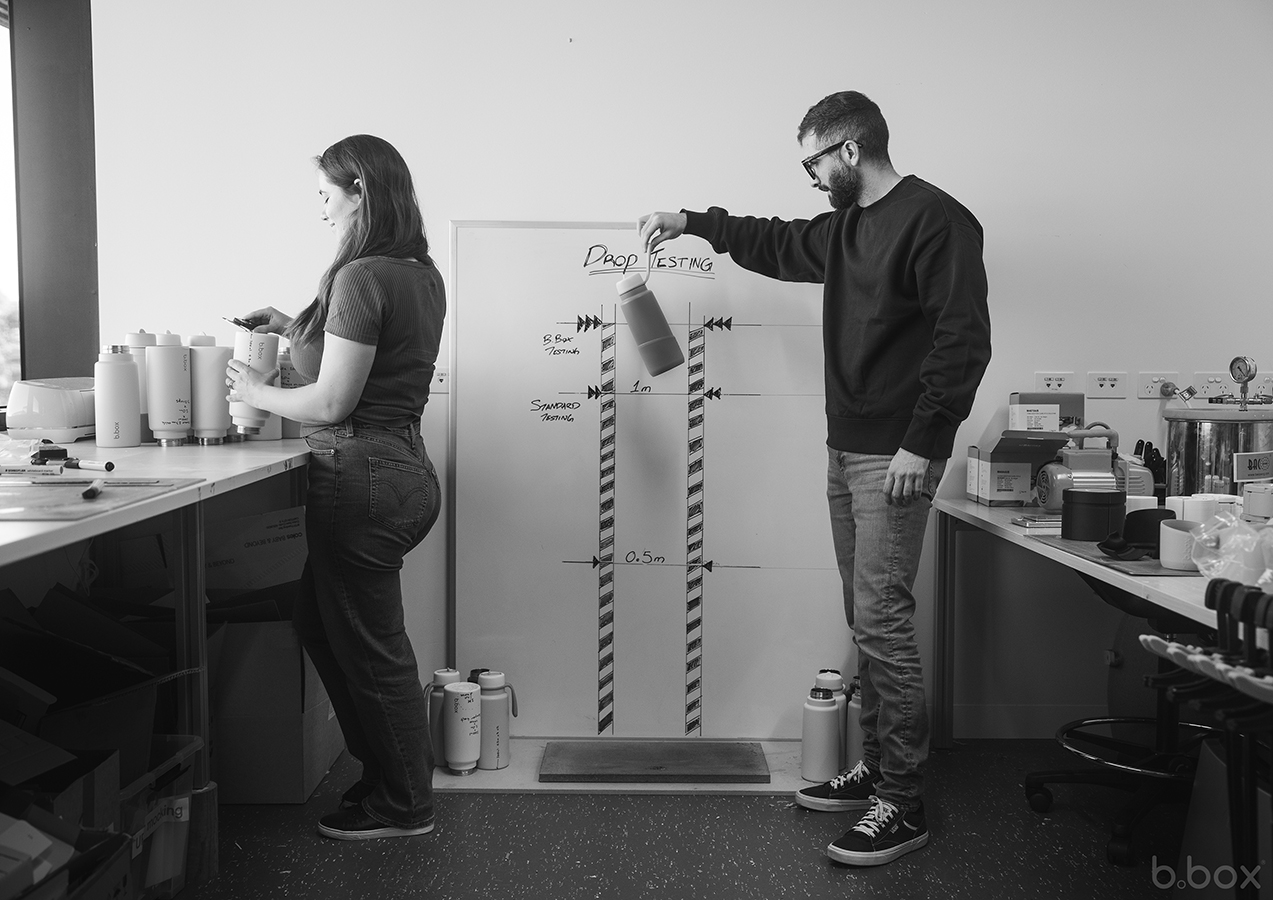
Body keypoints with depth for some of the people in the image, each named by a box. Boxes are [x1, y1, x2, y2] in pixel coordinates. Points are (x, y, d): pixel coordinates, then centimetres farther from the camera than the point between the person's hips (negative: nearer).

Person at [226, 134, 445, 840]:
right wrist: (297, 331, 13)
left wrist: (257, 392, -2)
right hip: (406, 469, 10)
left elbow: (332, 403, -18)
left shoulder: (361, 277, -17)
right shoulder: (422, 276, 11)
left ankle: (404, 807, 22)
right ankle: (388, 772, 34)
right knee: (319, 621, 23)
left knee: (371, 648, 5)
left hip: (361, 475, -10)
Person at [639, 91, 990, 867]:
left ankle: (904, 805, -1)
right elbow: (779, 246, 35)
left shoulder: (935, 219, -11)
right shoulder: (846, 227, 17)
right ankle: (876, 768, 23)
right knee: (867, 619, 12)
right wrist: (693, 222, 28)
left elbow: (964, 340, -17)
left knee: (883, 621, -9)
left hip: (895, 457, -9)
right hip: (846, 451, 9)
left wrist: (922, 443, -20)